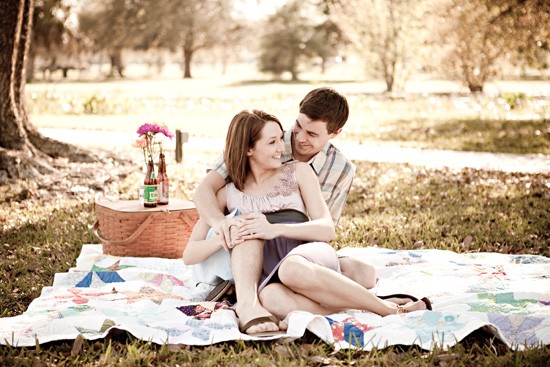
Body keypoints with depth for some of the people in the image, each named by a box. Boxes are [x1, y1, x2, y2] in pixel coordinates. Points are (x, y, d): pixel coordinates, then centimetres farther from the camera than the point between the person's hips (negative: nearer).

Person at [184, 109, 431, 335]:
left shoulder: (298, 172, 12)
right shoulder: (226, 194, 13)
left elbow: (327, 229, 1)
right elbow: (189, 256, 8)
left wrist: (275, 229, -15)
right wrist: (226, 238, -13)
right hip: (270, 274, 0)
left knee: (292, 269, -40)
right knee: (271, 298, -40)